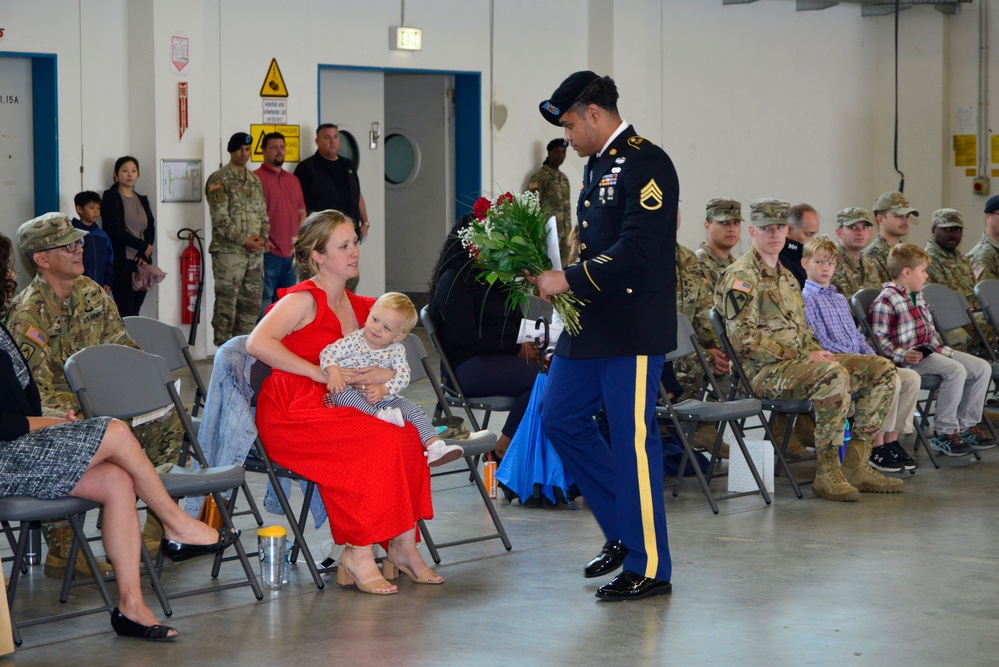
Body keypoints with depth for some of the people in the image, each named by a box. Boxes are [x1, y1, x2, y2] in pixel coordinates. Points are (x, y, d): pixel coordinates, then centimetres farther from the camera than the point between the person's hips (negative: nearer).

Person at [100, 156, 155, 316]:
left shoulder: (142, 200, 18)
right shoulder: (110, 198, 1)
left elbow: (151, 229, 10)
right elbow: (114, 230, -9)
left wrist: (144, 254, -8)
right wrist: (143, 245, -9)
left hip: (141, 263, 5)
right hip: (121, 263, -5)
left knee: (135, 313, 3)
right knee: (126, 314, -11)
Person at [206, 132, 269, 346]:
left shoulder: (255, 180, 16)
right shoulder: (219, 179, -4)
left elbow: (263, 213, 17)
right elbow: (220, 218, -12)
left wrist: (262, 238, -1)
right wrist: (243, 240, -15)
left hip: (255, 252, 6)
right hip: (228, 251, -6)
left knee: (252, 302, 8)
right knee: (226, 302, -6)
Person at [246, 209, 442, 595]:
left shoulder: (360, 307, 17)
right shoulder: (303, 300, -5)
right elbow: (258, 343, -20)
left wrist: (382, 379, -6)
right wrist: (320, 373, -20)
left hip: (334, 411, 7)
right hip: (289, 415, -7)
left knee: (407, 436, -18)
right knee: (380, 441, -28)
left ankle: (402, 547, -15)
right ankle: (358, 556, -24)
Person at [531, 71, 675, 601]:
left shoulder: (645, 163, -13)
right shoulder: (598, 165, 17)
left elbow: (637, 248, -22)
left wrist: (570, 279, -19)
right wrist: (556, 278, 5)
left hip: (634, 328, -10)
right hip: (591, 322, 10)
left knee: (632, 439, -5)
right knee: (559, 417, 12)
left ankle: (648, 567, 5)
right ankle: (622, 531, 24)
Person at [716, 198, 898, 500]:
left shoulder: (786, 277, 23)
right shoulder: (741, 277, -7)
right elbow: (745, 338, -17)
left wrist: (817, 352, 5)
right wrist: (803, 356, -17)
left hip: (798, 361, 9)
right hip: (763, 371, -9)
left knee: (882, 370, -2)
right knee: (834, 375, -35)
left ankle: (856, 466, -4)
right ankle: (827, 472, -27)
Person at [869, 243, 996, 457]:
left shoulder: (917, 297, 20)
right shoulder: (885, 300, -10)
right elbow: (879, 337, -14)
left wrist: (942, 349, 15)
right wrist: (902, 355, -24)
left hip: (930, 351, 10)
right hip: (910, 358, -10)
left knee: (982, 367, 0)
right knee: (956, 370, -31)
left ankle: (966, 425, 7)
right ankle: (943, 433, -22)